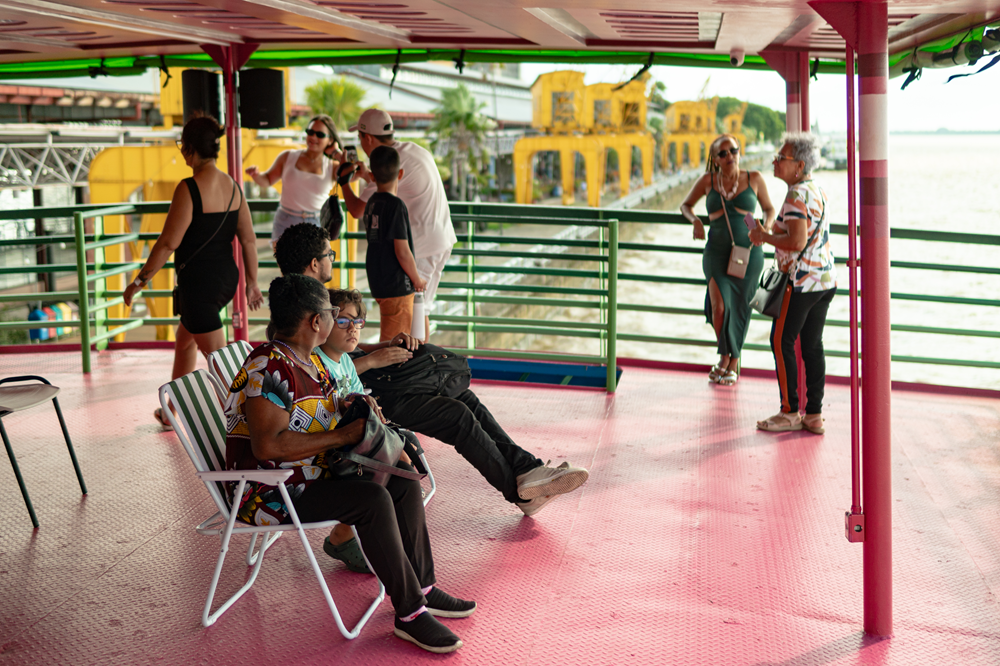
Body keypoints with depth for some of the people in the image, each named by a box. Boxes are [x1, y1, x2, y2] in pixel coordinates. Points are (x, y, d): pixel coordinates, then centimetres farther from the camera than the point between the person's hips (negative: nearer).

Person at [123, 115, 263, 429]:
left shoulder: (189, 188, -17)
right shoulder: (232, 186, 5)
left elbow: (169, 242, -17)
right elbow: (249, 239, 7)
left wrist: (140, 281, -8)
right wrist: (252, 283, 16)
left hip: (199, 282, -9)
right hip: (227, 277, 9)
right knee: (184, 339, 27)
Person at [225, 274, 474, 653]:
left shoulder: (309, 361, 10)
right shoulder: (269, 368, -21)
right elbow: (267, 445, -31)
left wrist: (354, 405, 4)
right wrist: (343, 436, -24)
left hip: (314, 475, 10)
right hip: (272, 494, -10)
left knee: (403, 480, 2)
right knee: (372, 500, -27)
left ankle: (422, 589, 6)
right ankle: (409, 614, -19)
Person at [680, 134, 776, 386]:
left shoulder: (754, 178, 1)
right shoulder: (708, 180, 2)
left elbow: (769, 208, 14)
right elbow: (686, 205, 15)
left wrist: (766, 226, -8)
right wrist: (695, 220, -6)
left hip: (748, 252, 0)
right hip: (717, 251, 0)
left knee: (739, 309, 4)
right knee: (719, 305, -14)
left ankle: (733, 365, 21)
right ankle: (724, 356, 12)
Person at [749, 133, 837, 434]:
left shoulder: (797, 195, -17)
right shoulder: (818, 190, 14)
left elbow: (796, 242, -26)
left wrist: (764, 237, -13)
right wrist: (772, 232, 18)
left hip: (803, 281, -9)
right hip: (826, 279, 9)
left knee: (782, 342, 1)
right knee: (812, 345, 11)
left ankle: (790, 412, 4)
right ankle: (814, 415, 13)